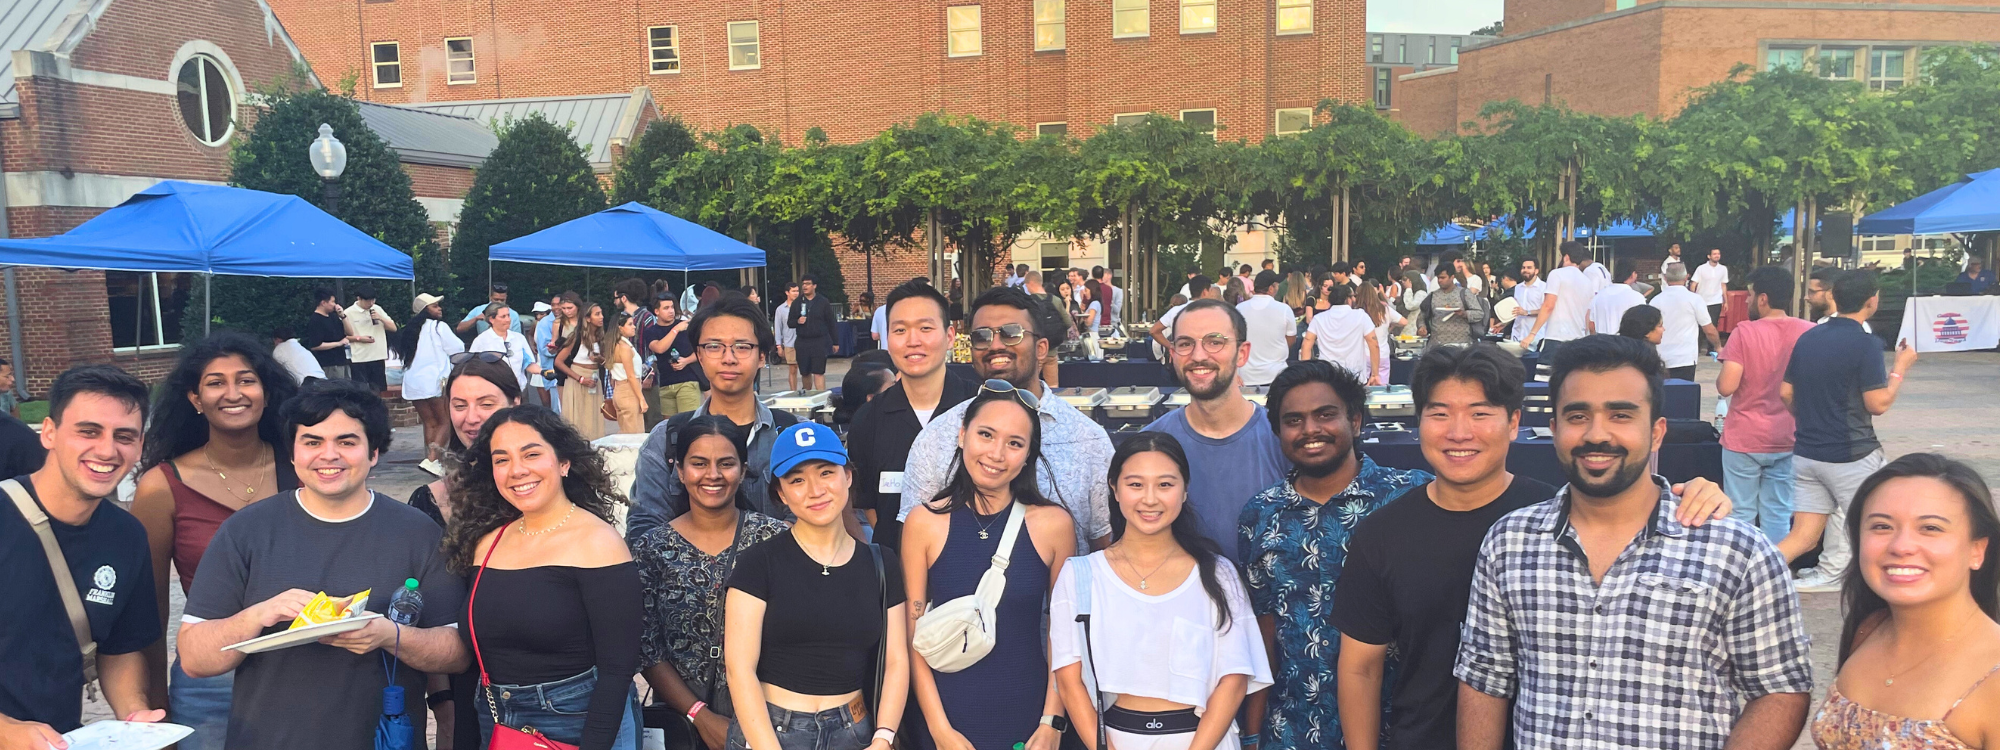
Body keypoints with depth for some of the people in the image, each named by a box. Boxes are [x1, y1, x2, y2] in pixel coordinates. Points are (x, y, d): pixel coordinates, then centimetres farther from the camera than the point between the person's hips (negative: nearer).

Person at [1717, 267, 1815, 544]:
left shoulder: (1745, 332, -13)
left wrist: (1722, 370, 3)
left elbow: (1726, 387, -17)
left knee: (1741, 514, 6)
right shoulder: (1809, 332, -2)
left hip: (1744, 438, -3)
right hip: (1787, 439, 4)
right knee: (1779, 514, 10)